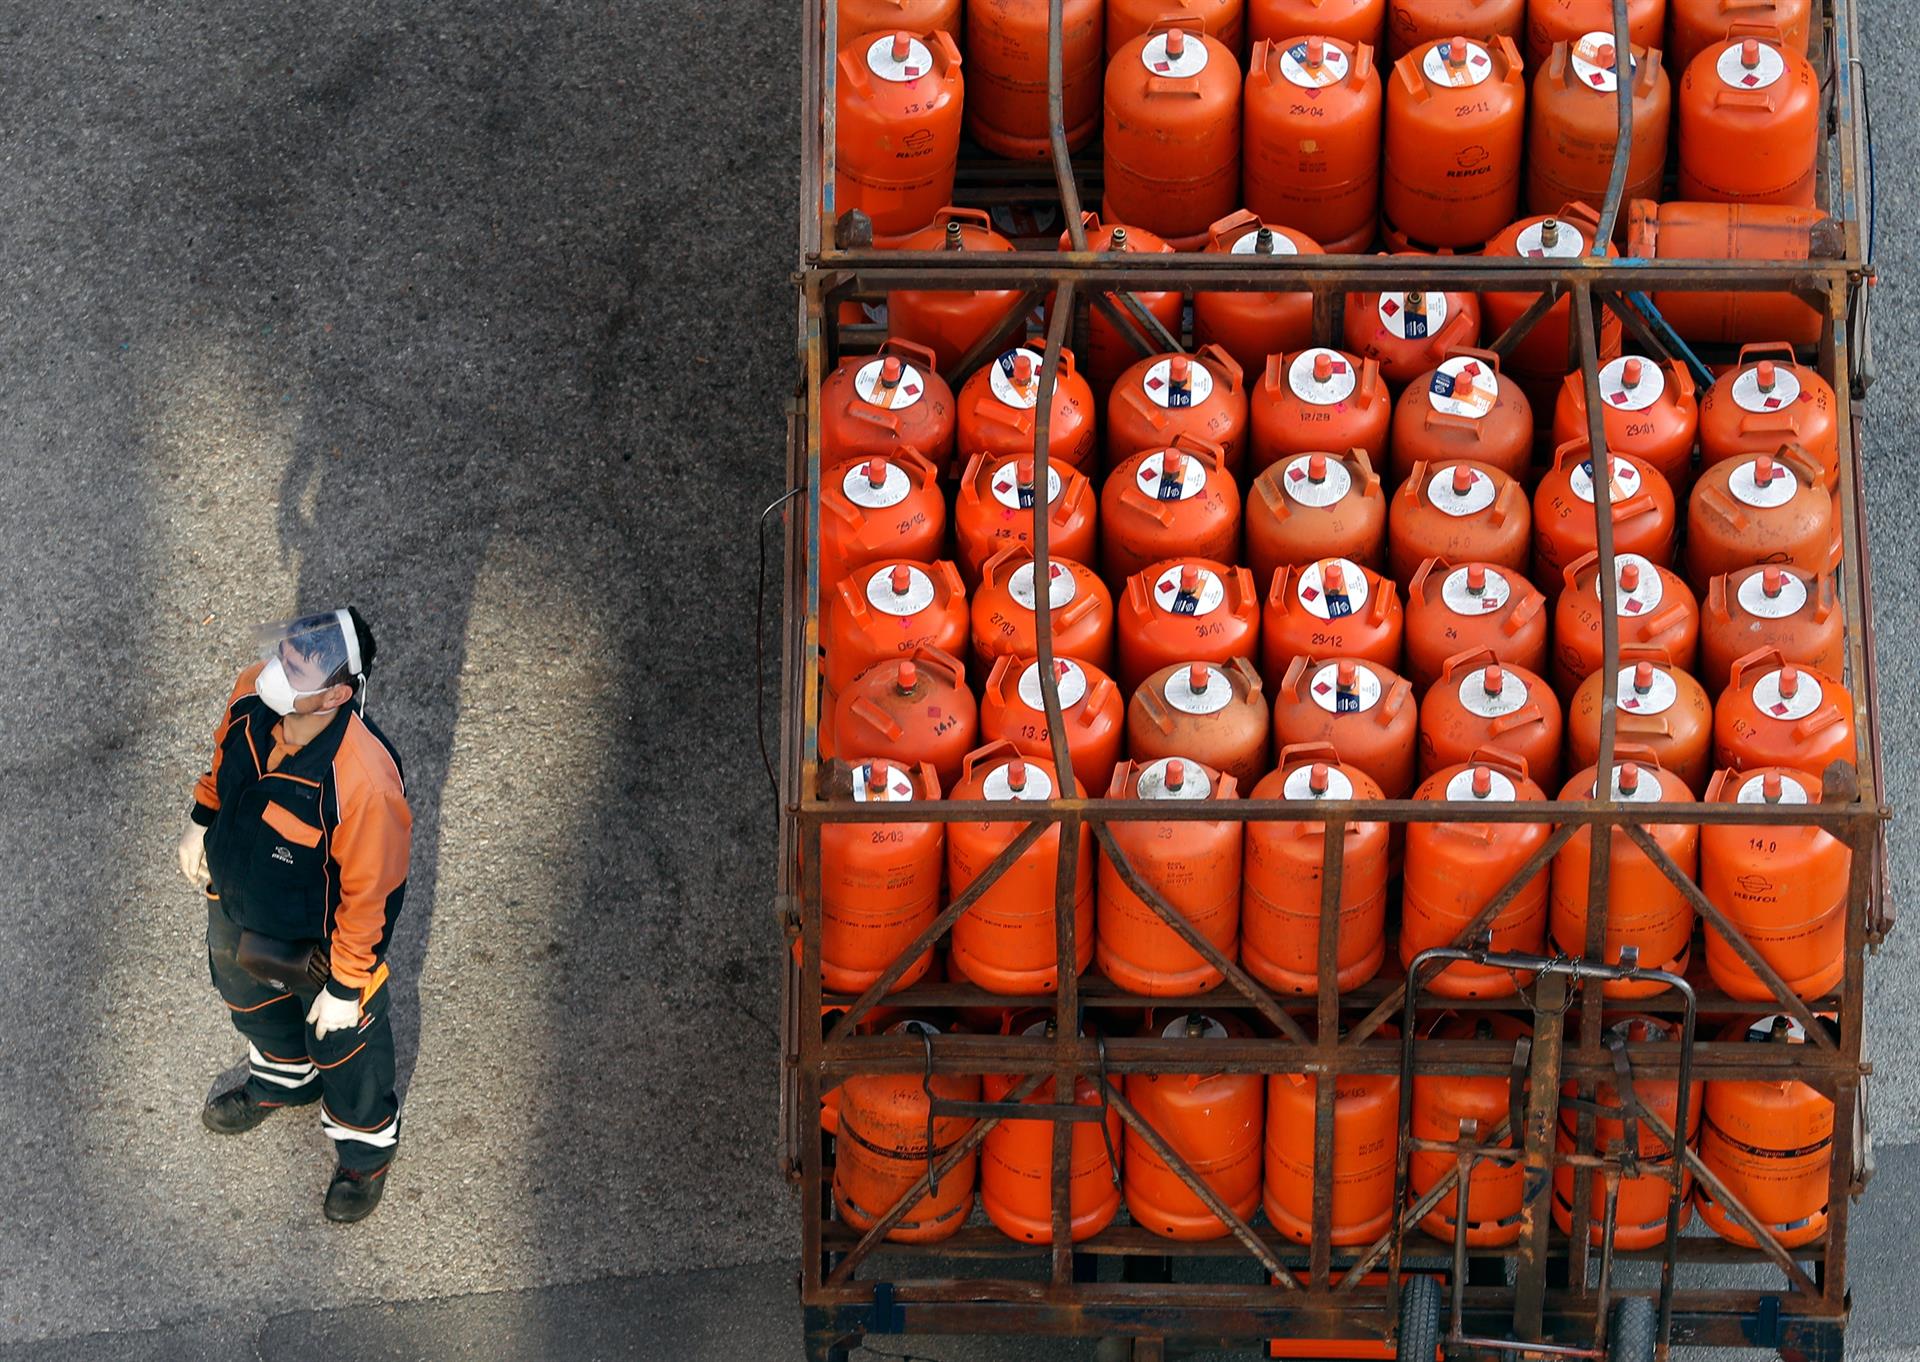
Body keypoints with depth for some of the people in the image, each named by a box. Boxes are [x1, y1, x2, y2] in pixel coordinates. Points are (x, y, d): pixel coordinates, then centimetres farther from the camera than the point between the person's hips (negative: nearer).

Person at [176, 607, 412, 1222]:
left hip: (315, 942, -6)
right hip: (235, 907, 6)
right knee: (253, 1001, 36)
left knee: (340, 1043, 25)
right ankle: (283, 1079, 70)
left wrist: (346, 985, -17)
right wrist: (202, 820, 12)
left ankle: (365, 1143, 57)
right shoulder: (254, 692, -28)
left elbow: (368, 891, -29)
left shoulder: (363, 779, -46)